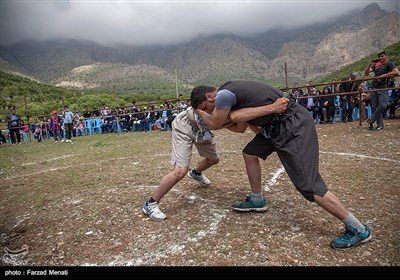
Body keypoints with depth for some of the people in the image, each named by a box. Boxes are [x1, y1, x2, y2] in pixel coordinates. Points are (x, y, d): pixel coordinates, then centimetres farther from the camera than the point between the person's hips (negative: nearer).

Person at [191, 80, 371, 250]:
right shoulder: (230, 91, 12)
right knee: (250, 153, 16)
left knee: (308, 186, -9)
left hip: (293, 125, -10)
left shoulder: (224, 94, -16)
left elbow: (214, 124, 0)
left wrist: (199, 111, 14)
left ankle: (359, 230, 6)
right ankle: (257, 201, 31)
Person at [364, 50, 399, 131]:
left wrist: (382, 76, -19)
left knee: (382, 105, -16)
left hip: (383, 88, -4)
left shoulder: (389, 63, -2)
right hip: (373, 88, 4)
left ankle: (371, 121, -1)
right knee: (375, 107, 3)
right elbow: (366, 73, 10)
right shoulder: (376, 64, 11)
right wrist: (369, 65, -6)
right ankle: (380, 125, 10)